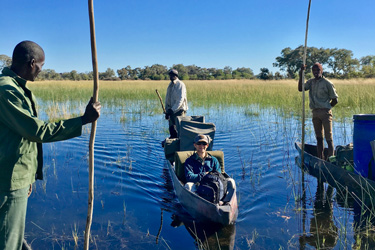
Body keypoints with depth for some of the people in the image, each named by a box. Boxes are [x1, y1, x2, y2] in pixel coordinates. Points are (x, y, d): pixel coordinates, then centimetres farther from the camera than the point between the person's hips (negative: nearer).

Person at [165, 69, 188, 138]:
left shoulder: (180, 85, -10)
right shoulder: (170, 85, 13)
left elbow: (181, 99, -17)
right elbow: (167, 98, 17)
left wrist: (173, 109, -21)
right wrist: (167, 111, 8)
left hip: (179, 110, -7)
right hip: (172, 110, 7)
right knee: (172, 129, 10)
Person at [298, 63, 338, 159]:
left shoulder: (327, 83, -5)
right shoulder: (311, 82, 11)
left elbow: (335, 100, -1)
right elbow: (300, 89, -1)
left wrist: (326, 108, 1)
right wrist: (301, 75, -7)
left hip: (325, 112, -5)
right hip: (315, 113, 5)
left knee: (328, 138, -4)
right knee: (318, 137, 11)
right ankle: (320, 158, 19)